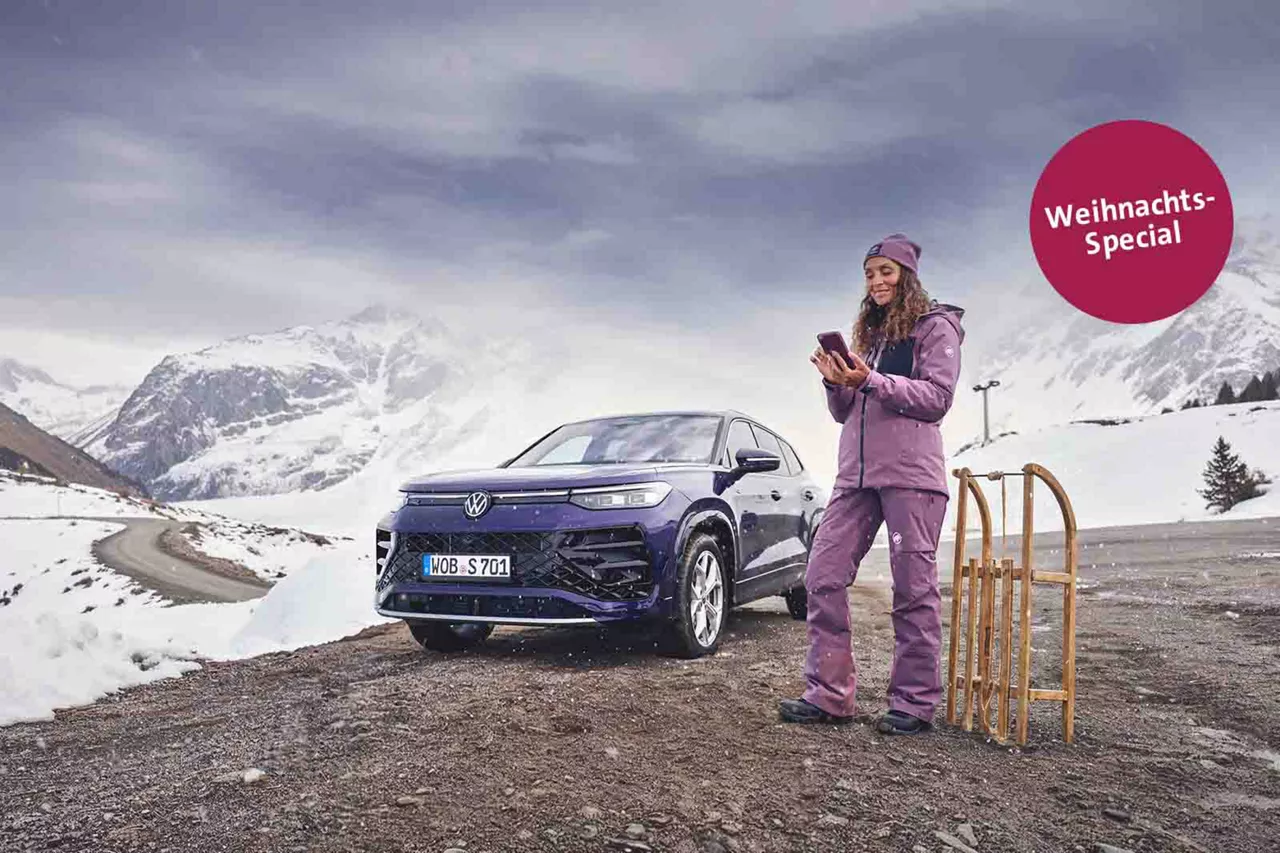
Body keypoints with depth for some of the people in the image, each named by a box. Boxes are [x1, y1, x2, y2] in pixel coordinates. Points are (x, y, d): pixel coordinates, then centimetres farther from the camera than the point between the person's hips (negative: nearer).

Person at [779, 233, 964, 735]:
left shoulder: (935, 326, 5)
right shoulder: (866, 333, 24)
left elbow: (936, 398, -8)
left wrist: (871, 381, -17)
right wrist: (836, 382, 0)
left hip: (911, 475, -6)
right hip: (856, 473, 6)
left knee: (914, 589, -3)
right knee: (823, 579, -2)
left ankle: (915, 703, 5)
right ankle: (829, 694, 3)